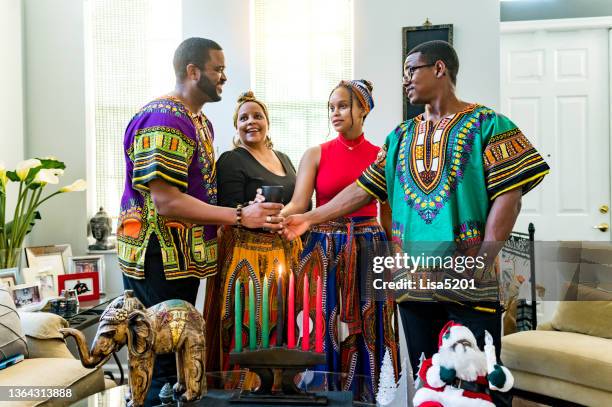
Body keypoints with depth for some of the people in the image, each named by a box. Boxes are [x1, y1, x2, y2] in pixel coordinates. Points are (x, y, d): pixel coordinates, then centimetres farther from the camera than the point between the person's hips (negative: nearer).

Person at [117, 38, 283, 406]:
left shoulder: (200, 121, 16)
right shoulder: (165, 119, -17)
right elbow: (166, 202, -25)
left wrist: (252, 213, 8)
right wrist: (240, 216, -21)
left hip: (183, 259, 10)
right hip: (160, 261, -10)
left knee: (176, 359, 18)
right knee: (164, 365, 0)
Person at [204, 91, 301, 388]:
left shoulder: (284, 159, 16)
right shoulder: (231, 161, -5)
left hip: (286, 252, 7)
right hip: (250, 255, -7)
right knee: (251, 328, -6)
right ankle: (245, 386, 11)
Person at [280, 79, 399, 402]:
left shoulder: (380, 156, 5)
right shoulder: (316, 154, 3)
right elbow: (298, 204, -8)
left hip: (369, 252, 1)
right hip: (326, 251, 0)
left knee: (366, 337, 7)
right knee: (326, 335, 4)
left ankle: (363, 396, 23)